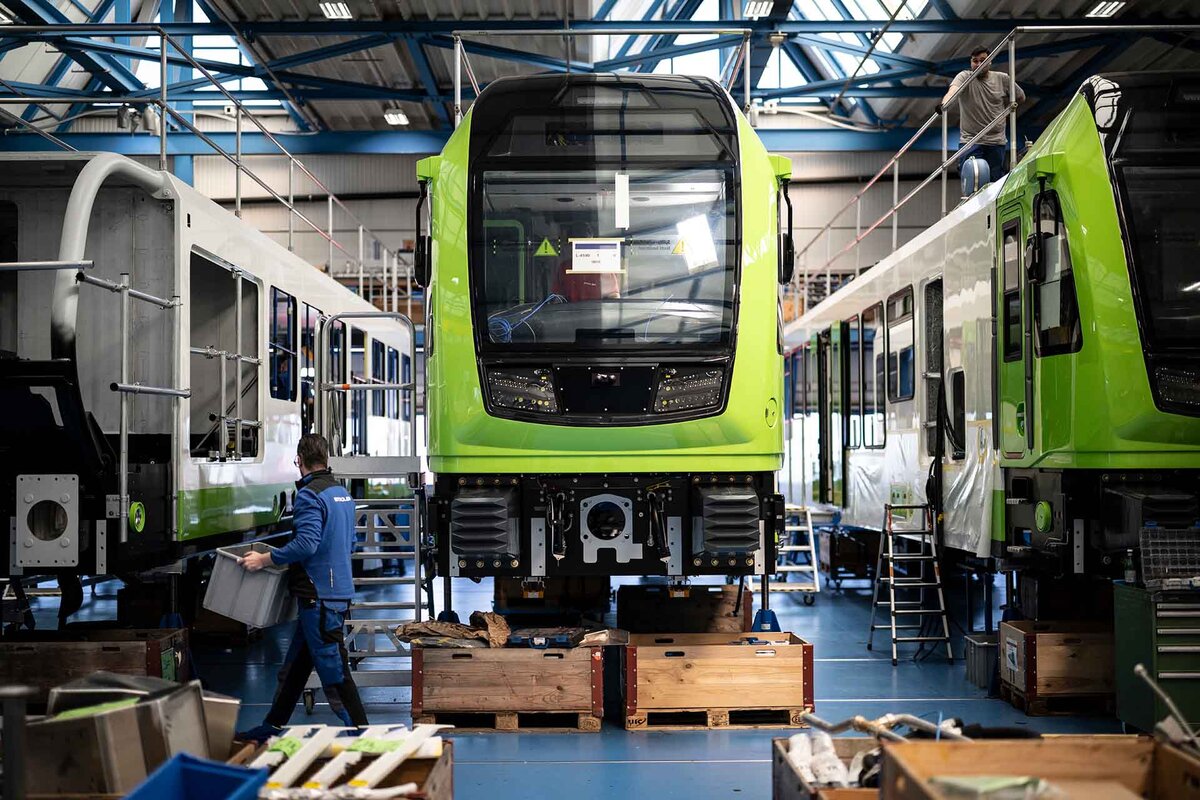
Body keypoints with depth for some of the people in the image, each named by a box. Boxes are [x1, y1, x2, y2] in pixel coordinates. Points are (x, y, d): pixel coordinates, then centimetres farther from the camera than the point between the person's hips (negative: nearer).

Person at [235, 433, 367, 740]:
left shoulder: (309, 495, -15)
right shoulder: (342, 493, 13)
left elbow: (306, 543, -25)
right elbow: (350, 543, 20)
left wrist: (265, 559, -16)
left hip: (319, 594, -10)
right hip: (339, 589, 10)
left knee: (333, 669, -5)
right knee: (294, 664, 18)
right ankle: (271, 727, 28)